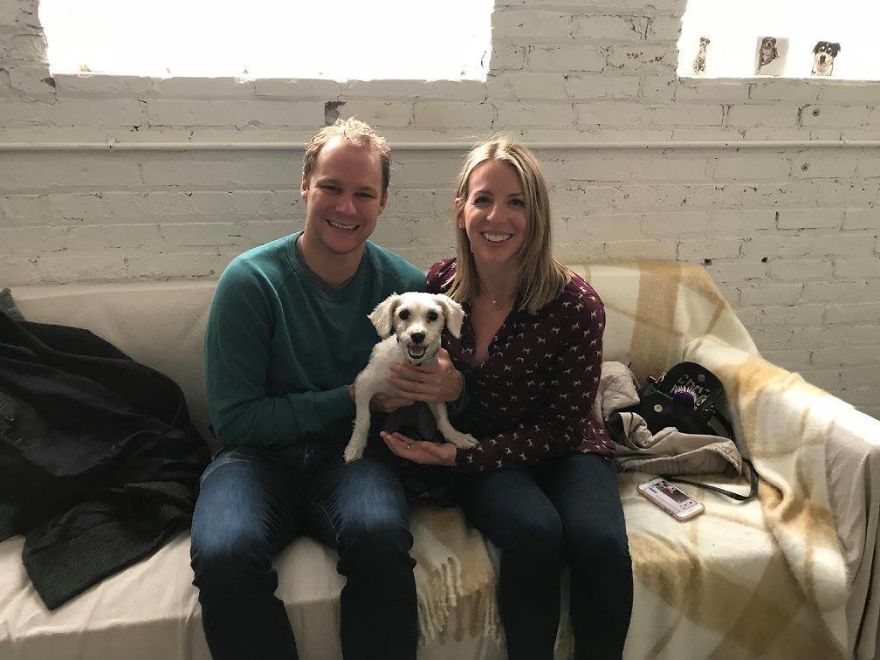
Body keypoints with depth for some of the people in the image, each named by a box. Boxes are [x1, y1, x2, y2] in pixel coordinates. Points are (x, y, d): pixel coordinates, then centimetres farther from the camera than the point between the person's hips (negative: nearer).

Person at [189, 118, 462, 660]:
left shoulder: (406, 285, -2)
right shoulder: (251, 281, -8)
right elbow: (234, 419, -9)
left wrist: (448, 384, -18)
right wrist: (351, 398, -14)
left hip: (353, 452, 1)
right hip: (262, 454, 0)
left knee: (379, 534, -33)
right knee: (223, 556, -31)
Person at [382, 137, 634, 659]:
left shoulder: (576, 304, -17)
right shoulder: (439, 285, -8)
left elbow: (563, 427, -12)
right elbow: (409, 370, 10)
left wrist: (461, 456, -19)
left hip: (563, 450, 0)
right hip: (476, 447, 1)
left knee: (601, 543, -28)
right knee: (535, 533, -29)